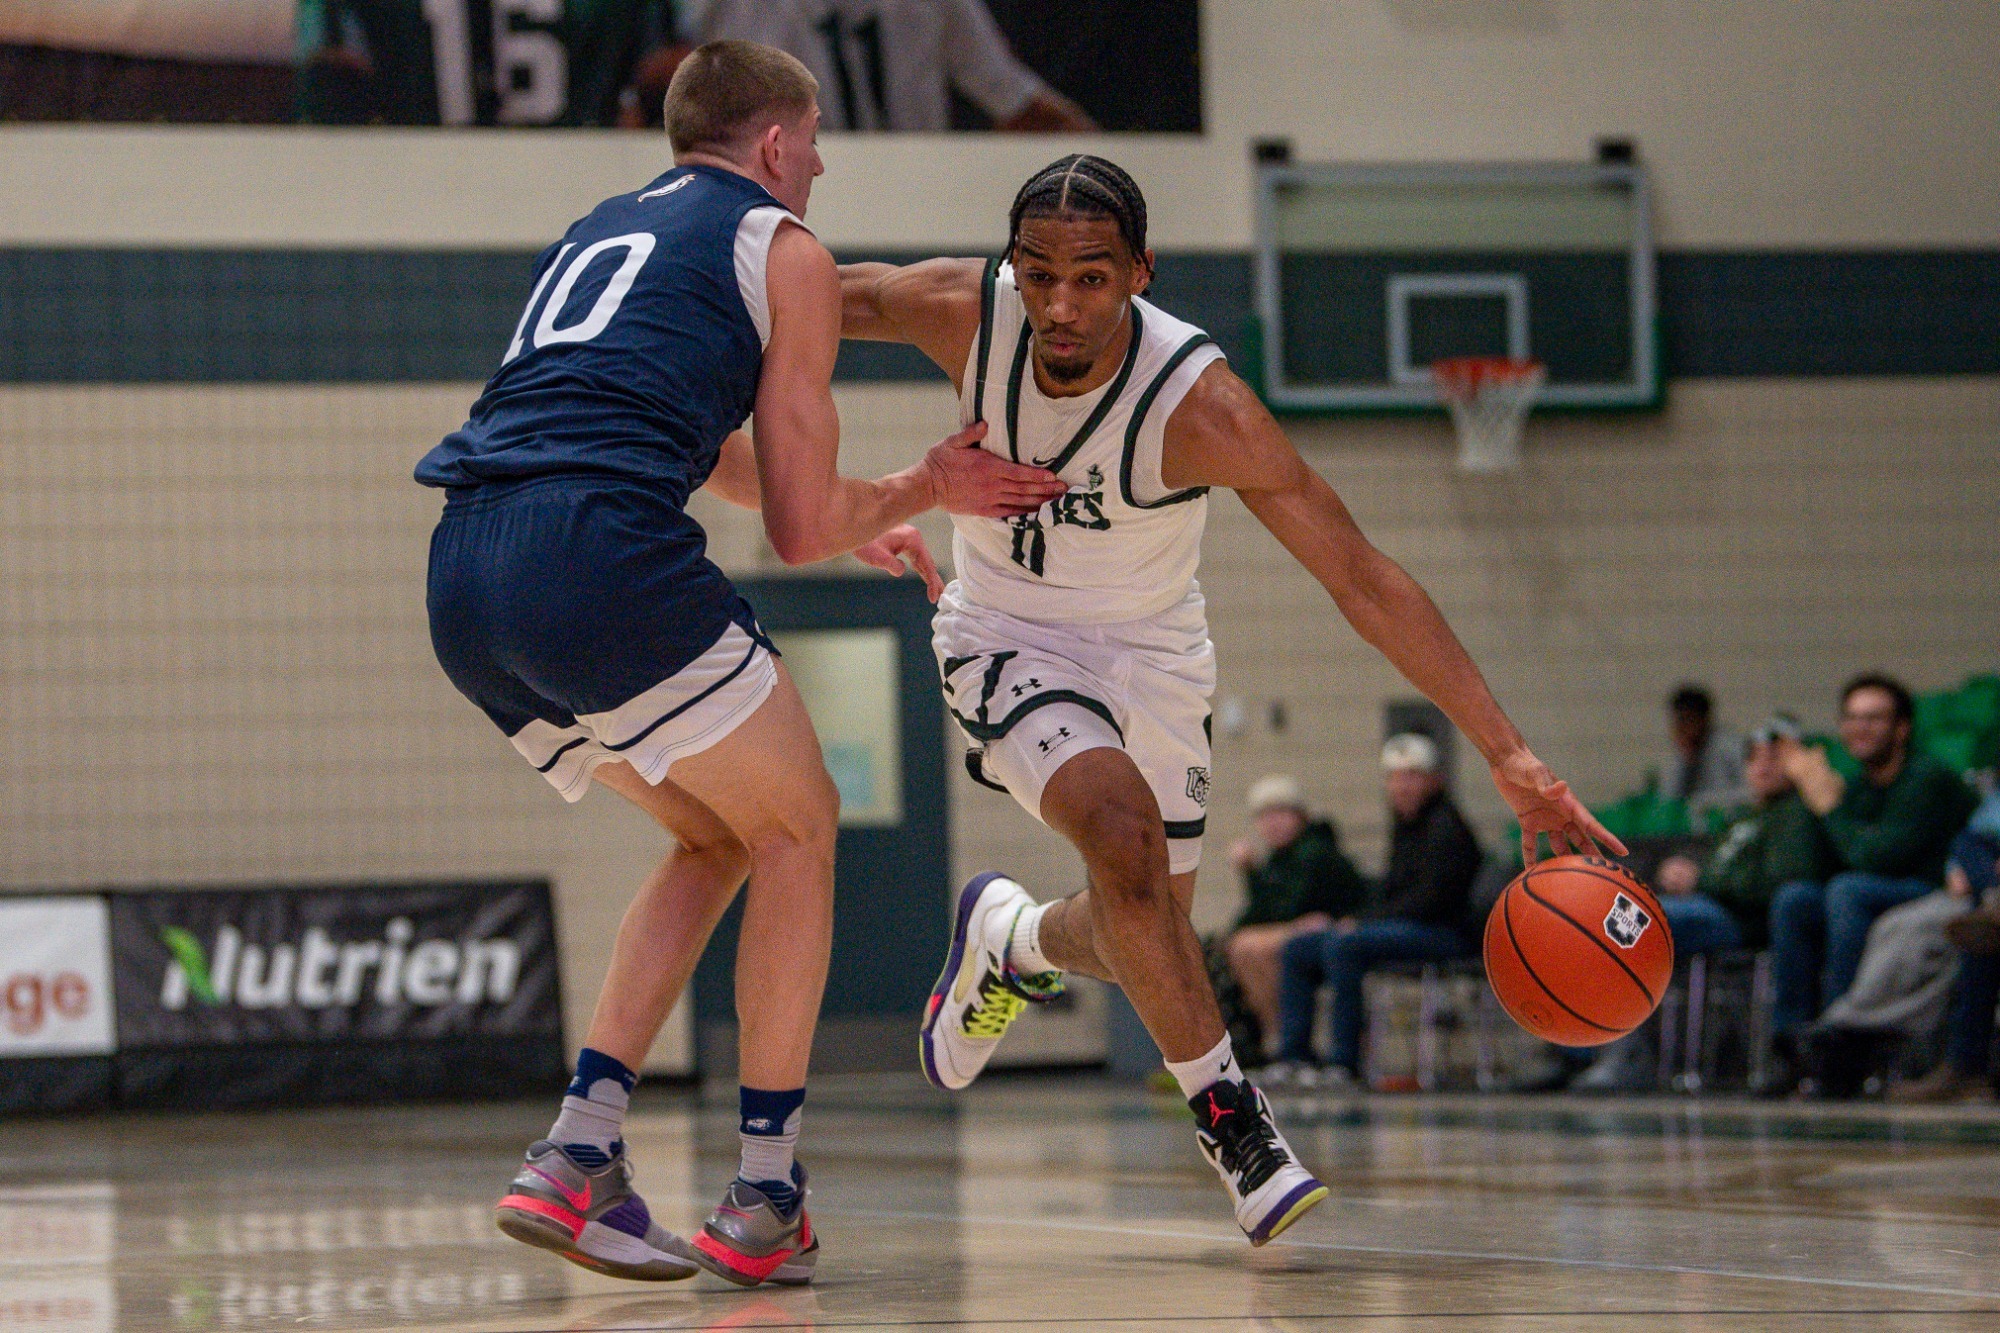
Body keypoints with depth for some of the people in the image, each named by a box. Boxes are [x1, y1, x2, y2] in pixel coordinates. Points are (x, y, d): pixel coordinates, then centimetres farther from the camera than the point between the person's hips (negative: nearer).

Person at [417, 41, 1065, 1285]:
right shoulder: (785, 250, 9)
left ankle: (578, 1155, 11)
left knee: (720, 834, 22)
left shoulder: (598, 233, 31)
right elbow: (803, 527, 7)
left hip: (466, 577, 7)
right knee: (798, 823, 12)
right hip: (597, 553, -7)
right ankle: (763, 1202, 8)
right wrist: (923, 491, 26)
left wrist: (865, 521, 57)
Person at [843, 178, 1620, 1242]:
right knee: (1121, 821, -28)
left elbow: (1362, 580, -30)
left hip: (1148, 655, 1)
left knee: (1144, 933, 9)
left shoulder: (1199, 405, -31)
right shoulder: (965, 313, -24)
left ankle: (1010, 943, 45)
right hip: (1006, 637, -1)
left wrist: (1509, 757, -34)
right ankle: (1226, 1114, -15)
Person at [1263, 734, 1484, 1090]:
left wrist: (1365, 920, -17)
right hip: (1399, 928, 10)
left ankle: (1345, 1065, -33)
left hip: (1442, 933, -10)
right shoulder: (1403, 825, 19)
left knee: (1342, 946, -32)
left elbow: (1430, 900, -18)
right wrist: (1359, 919, 2)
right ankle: (1293, 1058, -5)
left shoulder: (1445, 827, -10)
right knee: (1298, 950, 4)